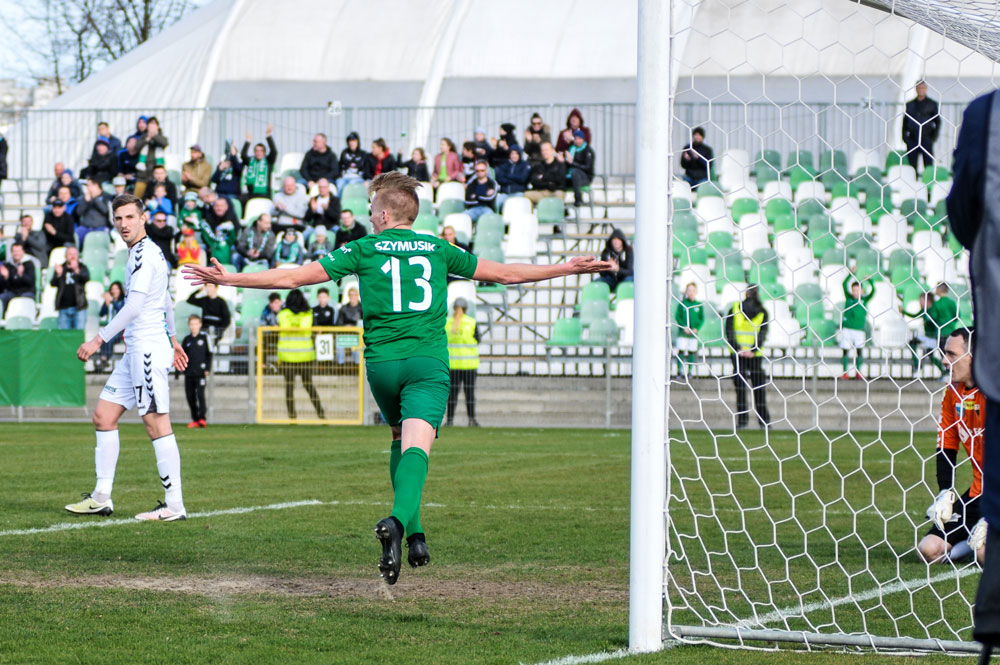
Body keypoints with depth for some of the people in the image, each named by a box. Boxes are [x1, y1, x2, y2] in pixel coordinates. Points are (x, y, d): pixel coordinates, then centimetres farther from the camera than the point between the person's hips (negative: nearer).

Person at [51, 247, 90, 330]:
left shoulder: (82, 267, 9)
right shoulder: (61, 268, 13)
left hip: (78, 307, -2)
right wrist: (58, 275, -18)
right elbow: (53, 284, 3)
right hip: (64, 307, 2)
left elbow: (87, 278, -12)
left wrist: (77, 270, -30)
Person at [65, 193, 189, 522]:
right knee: (103, 416, 10)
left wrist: (99, 339, -22)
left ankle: (174, 505, -8)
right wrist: (173, 340, 35)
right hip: (136, 350, 11)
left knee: (157, 424, -9)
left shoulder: (145, 254, -13)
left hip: (149, 349, -11)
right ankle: (101, 498, 13)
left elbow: (134, 306, -22)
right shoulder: (143, 253, 19)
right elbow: (167, 303, 29)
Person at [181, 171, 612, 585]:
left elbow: (292, 278, 3)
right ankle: (399, 520, -42)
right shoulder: (438, 250, 10)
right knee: (416, 445, -15)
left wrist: (228, 279, 11)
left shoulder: (363, 250, 5)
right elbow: (507, 274, 17)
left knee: (400, 438, 23)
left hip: (381, 362, 1)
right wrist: (568, 268, 28)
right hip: (428, 362, -1)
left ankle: (413, 532, 15)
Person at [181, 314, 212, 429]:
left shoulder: (204, 337, 4)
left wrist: (207, 369, -3)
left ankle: (202, 418, -13)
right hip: (189, 373, 4)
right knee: (190, 396, 3)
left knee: (200, 394, -14)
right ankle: (195, 419, 12)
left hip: (201, 372, -4)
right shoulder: (187, 340, 12)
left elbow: (209, 354, 4)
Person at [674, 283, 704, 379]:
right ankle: (680, 370, -2)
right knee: (680, 351, -9)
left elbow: (702, 319, 8)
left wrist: (697, 328, -7)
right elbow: (677, 317, 1)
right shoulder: (682, 304, -1)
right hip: (683, 332, -2)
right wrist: (684, 327, -11)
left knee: (692, 352, 3)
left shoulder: (699, 305, 4)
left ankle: (689, 370, 12)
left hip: (694, 333, 2)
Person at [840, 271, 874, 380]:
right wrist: (851, 274, -13)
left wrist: (870, 281, -22)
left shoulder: (864, 299, 7)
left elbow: (872, 291, -7)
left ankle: (858, 372, -1)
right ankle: (845, 372, 6)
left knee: (859, 350, -8)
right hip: (847, 328, 1)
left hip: (859, 330, -1)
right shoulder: (849, 298, 7)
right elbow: (844, 284, -3)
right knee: (845, 351, 0)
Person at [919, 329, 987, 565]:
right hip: (979, 490, 7)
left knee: (987, 553, -29)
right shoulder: (954, 392, 6)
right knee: (930, 550, -3)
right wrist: (945, 495, 1)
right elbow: (946, 447, 14)